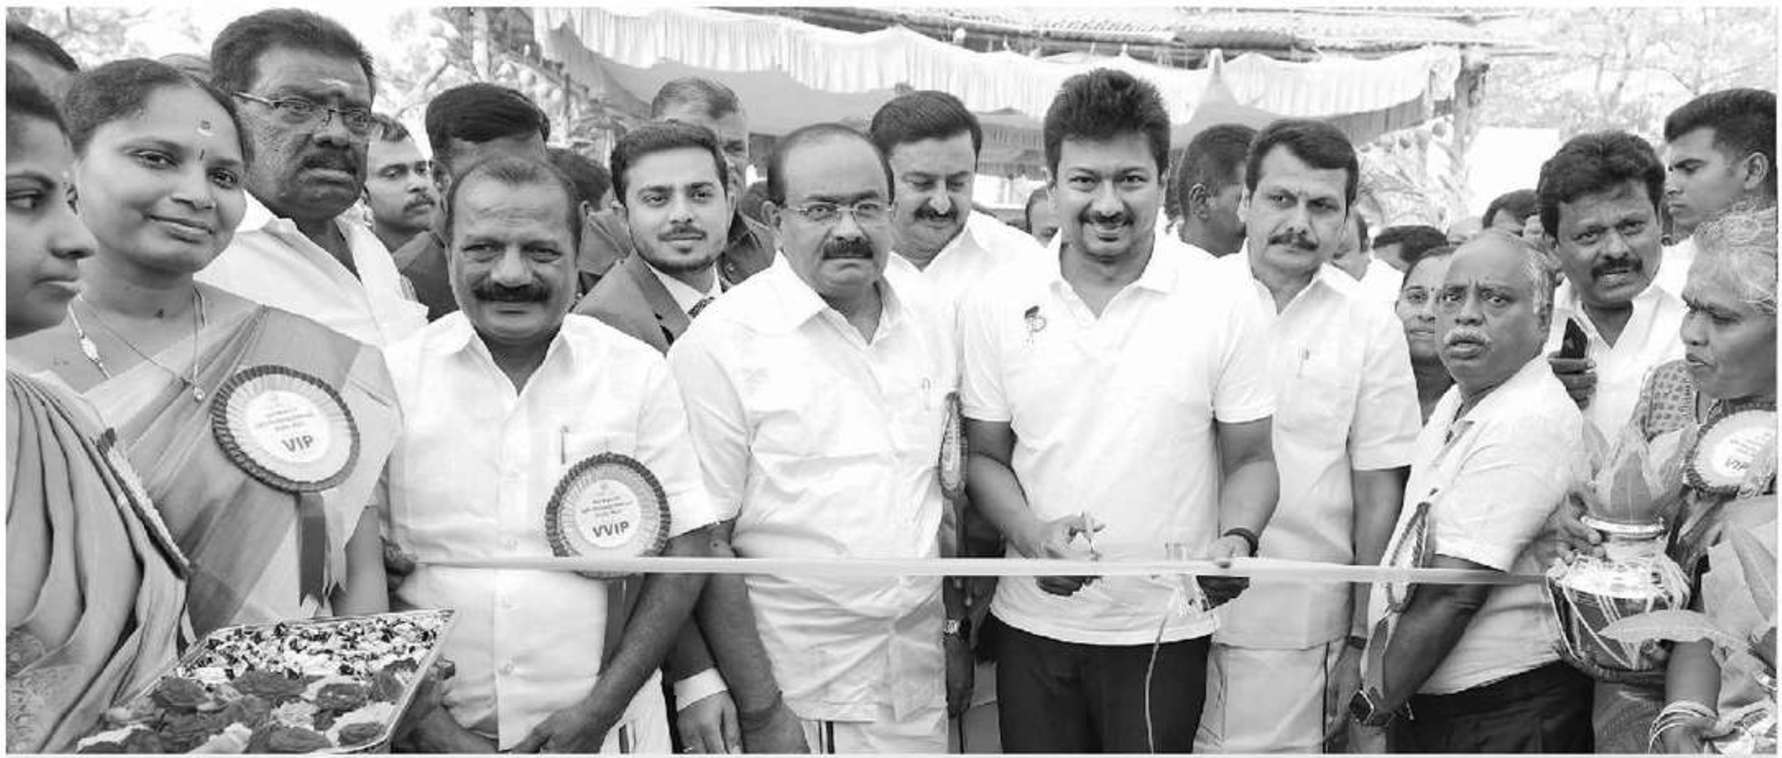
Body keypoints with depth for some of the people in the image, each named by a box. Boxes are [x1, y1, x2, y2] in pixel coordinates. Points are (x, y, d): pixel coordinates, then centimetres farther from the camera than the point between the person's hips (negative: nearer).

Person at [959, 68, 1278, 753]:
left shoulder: (1224, 305, -6)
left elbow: (1249, 460, 1)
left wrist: (1235, 539, -19)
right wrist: (1031, 533, -14)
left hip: (1166, 628, -1)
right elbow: (983, 456, 4)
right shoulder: (994, 306, -2)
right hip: (1032, 622, 2)